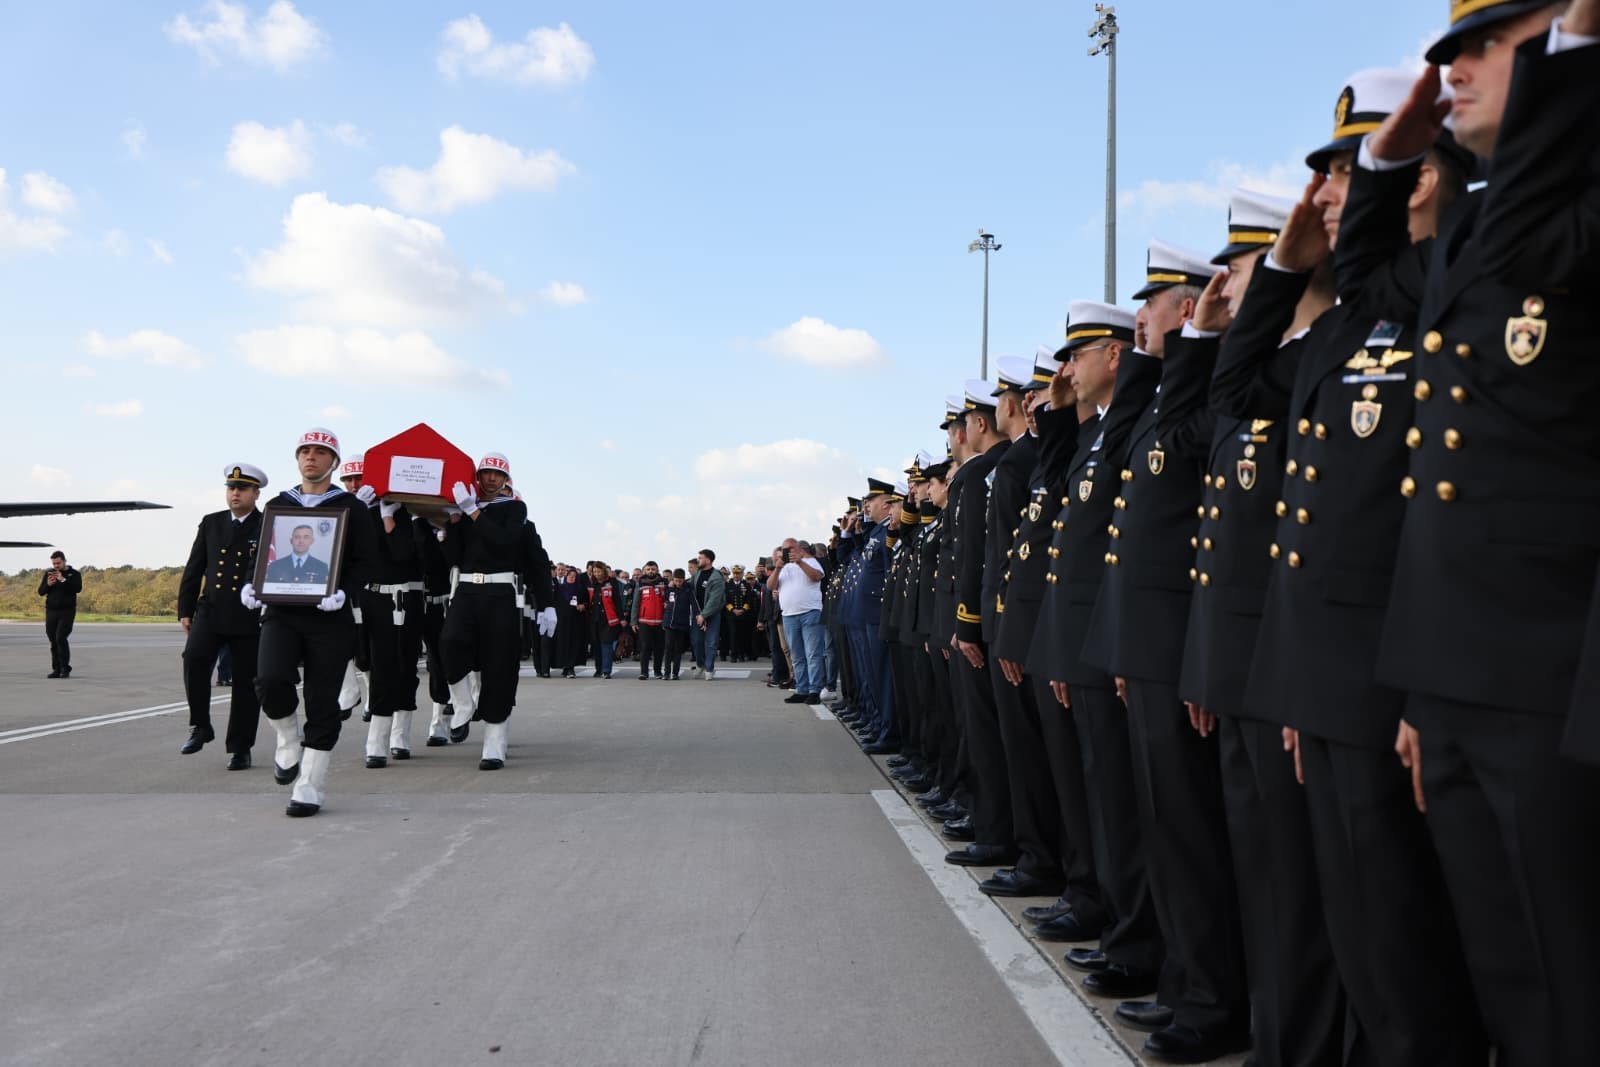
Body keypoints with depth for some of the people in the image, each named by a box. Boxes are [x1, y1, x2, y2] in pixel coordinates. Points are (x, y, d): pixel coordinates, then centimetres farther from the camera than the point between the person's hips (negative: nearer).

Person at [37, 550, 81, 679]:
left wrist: (63, 580, -23)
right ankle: (56, 669, 9)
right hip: (51, 611, 4)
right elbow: (41, 592, 7)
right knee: (53, 641, 3)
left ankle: (65, 668, -7)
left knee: (60, 638, -16)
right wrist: (48, 584, -13)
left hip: (67, 611, -4)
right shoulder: (48, 573, 10)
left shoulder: (74, 573, 0)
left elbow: (78, 588, -16)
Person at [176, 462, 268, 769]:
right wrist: (185, 609, 9)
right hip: (210, 611, 2)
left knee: (246, 682, 2)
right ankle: (200, 726, -5)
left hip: (250, 618, -2)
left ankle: (240, 748, 14)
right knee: (194, 657, -22)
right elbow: (194, 569, 13)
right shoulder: (210, 523, 12)